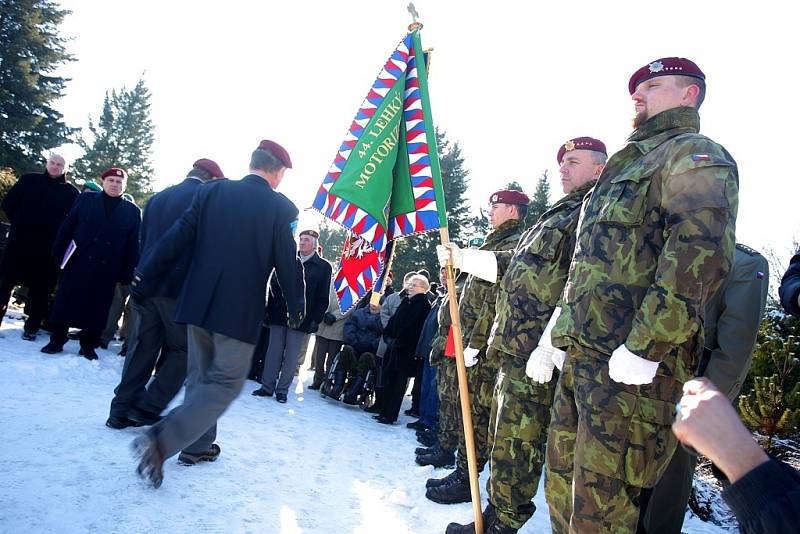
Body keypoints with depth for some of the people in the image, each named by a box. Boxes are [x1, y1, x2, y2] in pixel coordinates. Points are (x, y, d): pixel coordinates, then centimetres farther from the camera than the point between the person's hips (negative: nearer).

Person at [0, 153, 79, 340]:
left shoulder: (71, 192, 3)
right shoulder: (29, 179, 6)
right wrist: (19, 224, 5)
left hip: (48, 247, -1)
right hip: (19, 241, 1)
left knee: (40, 288, 4)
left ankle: (32, 327, 14)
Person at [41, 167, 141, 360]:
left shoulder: (132, 211, 4)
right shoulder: (85, 199, 6)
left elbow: (133, 246, 1)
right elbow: (67, 227, 5)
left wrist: (127, 274, -5)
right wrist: (59, 253, -2)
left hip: (107, 270, 0)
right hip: (78, 262, 1)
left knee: (97, 308, 5)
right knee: (65, 302, 5)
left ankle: (88, 345, 18)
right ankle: (56, 341, 19)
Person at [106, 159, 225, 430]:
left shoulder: (157, 198, 12)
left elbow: (142, 241, 15)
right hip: (182, 288, -6)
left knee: (142, 348, 14)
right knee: (182, 350, 7)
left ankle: (122, 409, 18)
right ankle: (149, 407, 2)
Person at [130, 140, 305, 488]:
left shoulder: (212, 191, 2)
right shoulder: (282, 208, -7)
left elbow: (175, 239, 2)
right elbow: (288, 263, -5)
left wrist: (145, 279, 9)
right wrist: (296, 306, 8)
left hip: (198, 303, 5)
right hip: (240, 312, -5)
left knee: (201, 376, 20)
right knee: (226, 382, 5)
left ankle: (197, 445, 31)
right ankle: (160, 441, -8)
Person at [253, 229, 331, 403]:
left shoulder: (323, 267, 1)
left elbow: (323, 298, -1)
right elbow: (273, 285, 7)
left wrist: (316, 320, -9)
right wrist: (269, 309, -1)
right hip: (278, 315, 2)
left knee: (291, 356, 4)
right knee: (274, 352, 7)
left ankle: (282, 390, 15)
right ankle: (267, 386, 17)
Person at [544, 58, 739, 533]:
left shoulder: (693, 153, -1)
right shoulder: (631, 164, 28)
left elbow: (701, 253, -20)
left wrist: (643, 347, -23)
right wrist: (567, 333, 19)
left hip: (631, 365, -9)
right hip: (585, 354, 9)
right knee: (563, 488, 16)